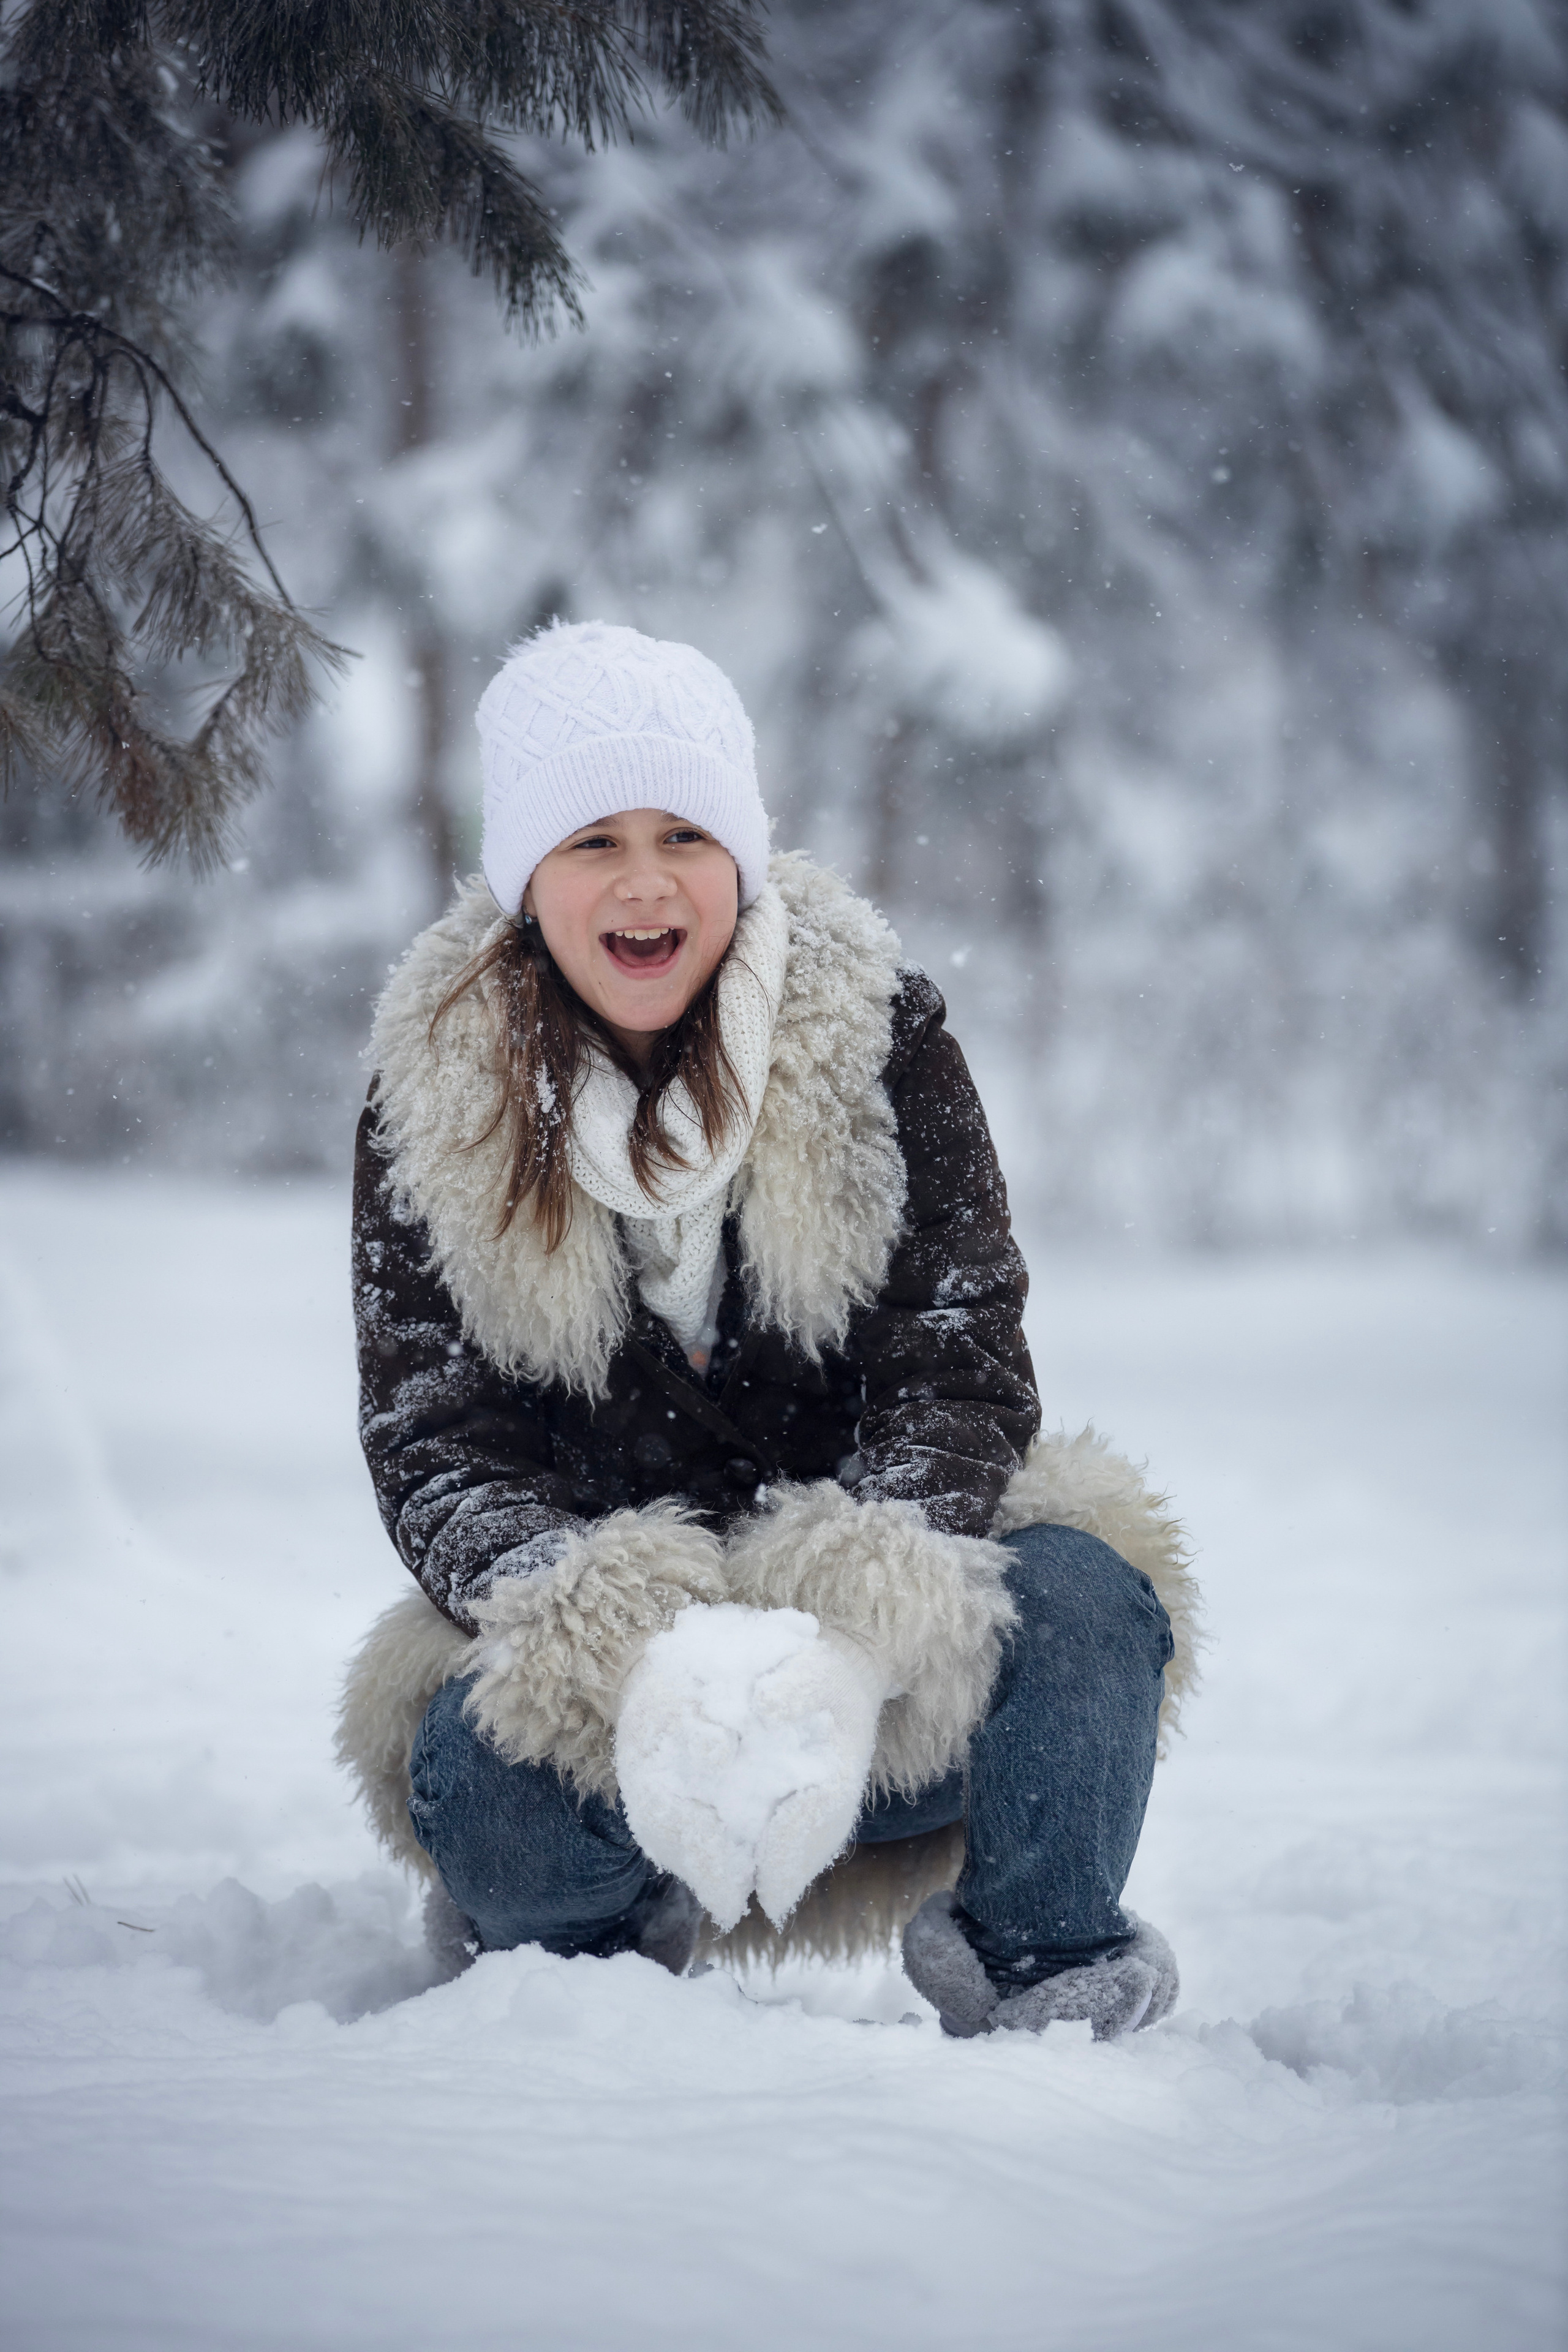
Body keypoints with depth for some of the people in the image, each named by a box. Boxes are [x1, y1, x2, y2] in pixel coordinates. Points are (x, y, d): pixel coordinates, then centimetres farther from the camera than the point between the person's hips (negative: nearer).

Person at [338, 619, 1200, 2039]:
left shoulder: (875, 1033, -3)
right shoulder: (435, 1098, -3)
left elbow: (963, 1370, -9)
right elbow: (430, 1444, -9)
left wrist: (850, 1628, -30)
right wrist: (624, 1645, -31)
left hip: (886, 1625, 1)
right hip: (589, 1649, 0)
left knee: (1086, 1604, -29)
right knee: (477, 1766, -32)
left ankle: (1043, 1957, 0)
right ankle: (596, 1965, 4)